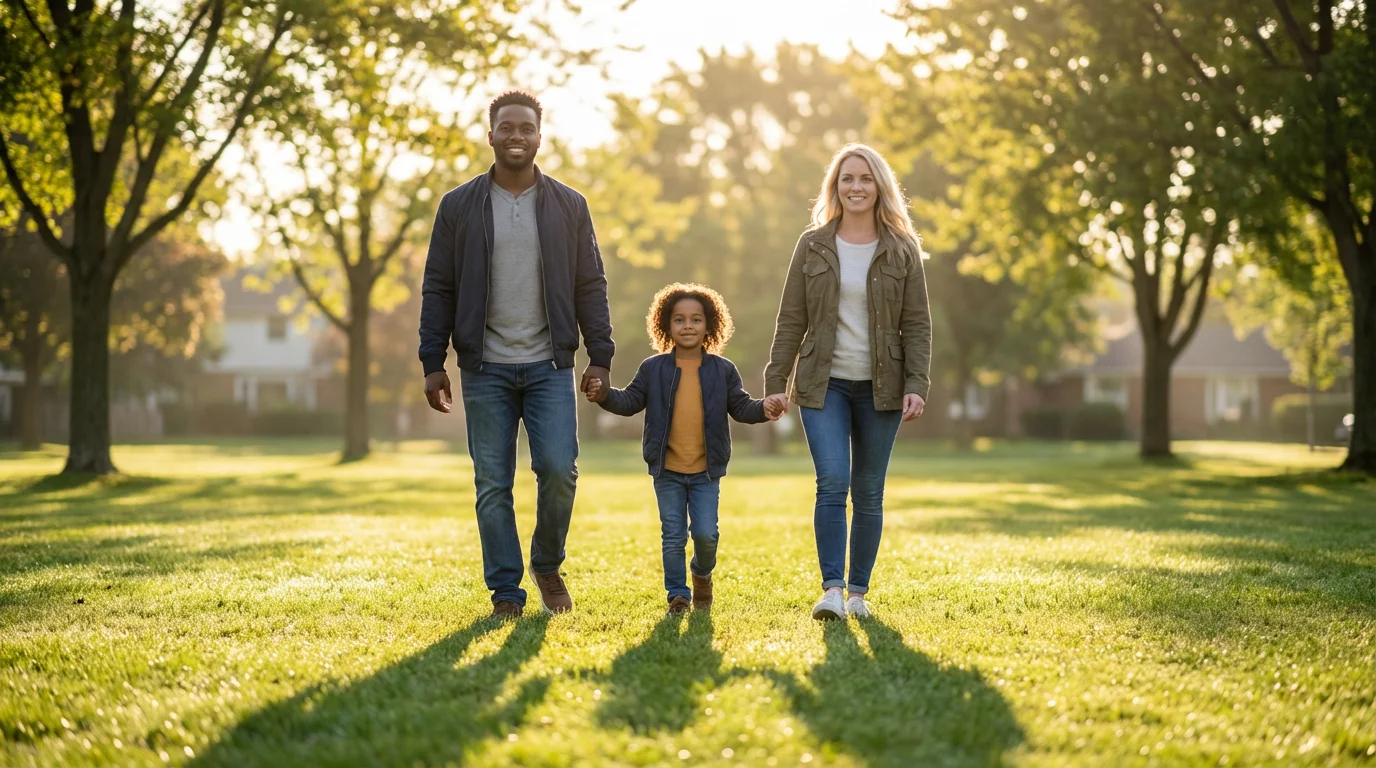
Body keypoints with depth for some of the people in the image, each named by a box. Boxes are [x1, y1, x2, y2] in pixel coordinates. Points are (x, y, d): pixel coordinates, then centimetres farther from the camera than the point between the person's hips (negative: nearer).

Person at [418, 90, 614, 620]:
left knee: (558, 469, -10)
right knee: (493, 485, 1)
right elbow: (438, 289, 5)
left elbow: (590, 286, 8)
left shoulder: (569, 206, 7)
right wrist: (433, 363, 0)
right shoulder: (459, 207, 5)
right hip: (485, 368, 0)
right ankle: (505, 592, 11)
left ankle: (548, 567, 15)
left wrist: (600, 358, 1)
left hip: (549, 366, 0)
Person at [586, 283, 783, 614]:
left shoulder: (723, 370, 1)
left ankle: (702, 574, 28)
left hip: (706, 471, 0)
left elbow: (740, 406, 2)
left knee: (706, 534, -3)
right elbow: (630, 402, 2)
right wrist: (606, 395, -16)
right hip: (667, 471, 0)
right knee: (673, 536, 4)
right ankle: (678, 593, 18)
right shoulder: (653, 369, 1)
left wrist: (763, 410, -17)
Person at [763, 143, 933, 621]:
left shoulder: (902, 250, 3)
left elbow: (917, 325, 1)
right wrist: (775, 382, -2)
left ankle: (858, 592, 15)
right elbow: (791, 320, 5)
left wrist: (917, 385, -9)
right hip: (824, 384, -1)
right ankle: (831, 590, -15)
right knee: (832, 483, -15)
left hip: (880, 387, 1)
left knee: (869, 494, 5)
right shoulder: (813, 246, 4)